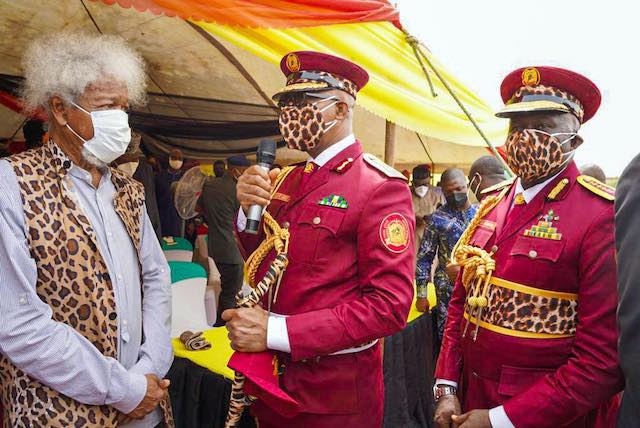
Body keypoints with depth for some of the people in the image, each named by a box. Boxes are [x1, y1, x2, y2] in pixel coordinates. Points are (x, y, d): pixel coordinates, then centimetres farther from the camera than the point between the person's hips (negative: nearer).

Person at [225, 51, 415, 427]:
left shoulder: (381, 187, -15)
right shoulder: (288, 180, 6)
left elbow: (390, 305, -22)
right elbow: (258, 263, 12)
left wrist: (276, 331, -24)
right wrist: (249, 212, -8)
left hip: (334, 394, -6)